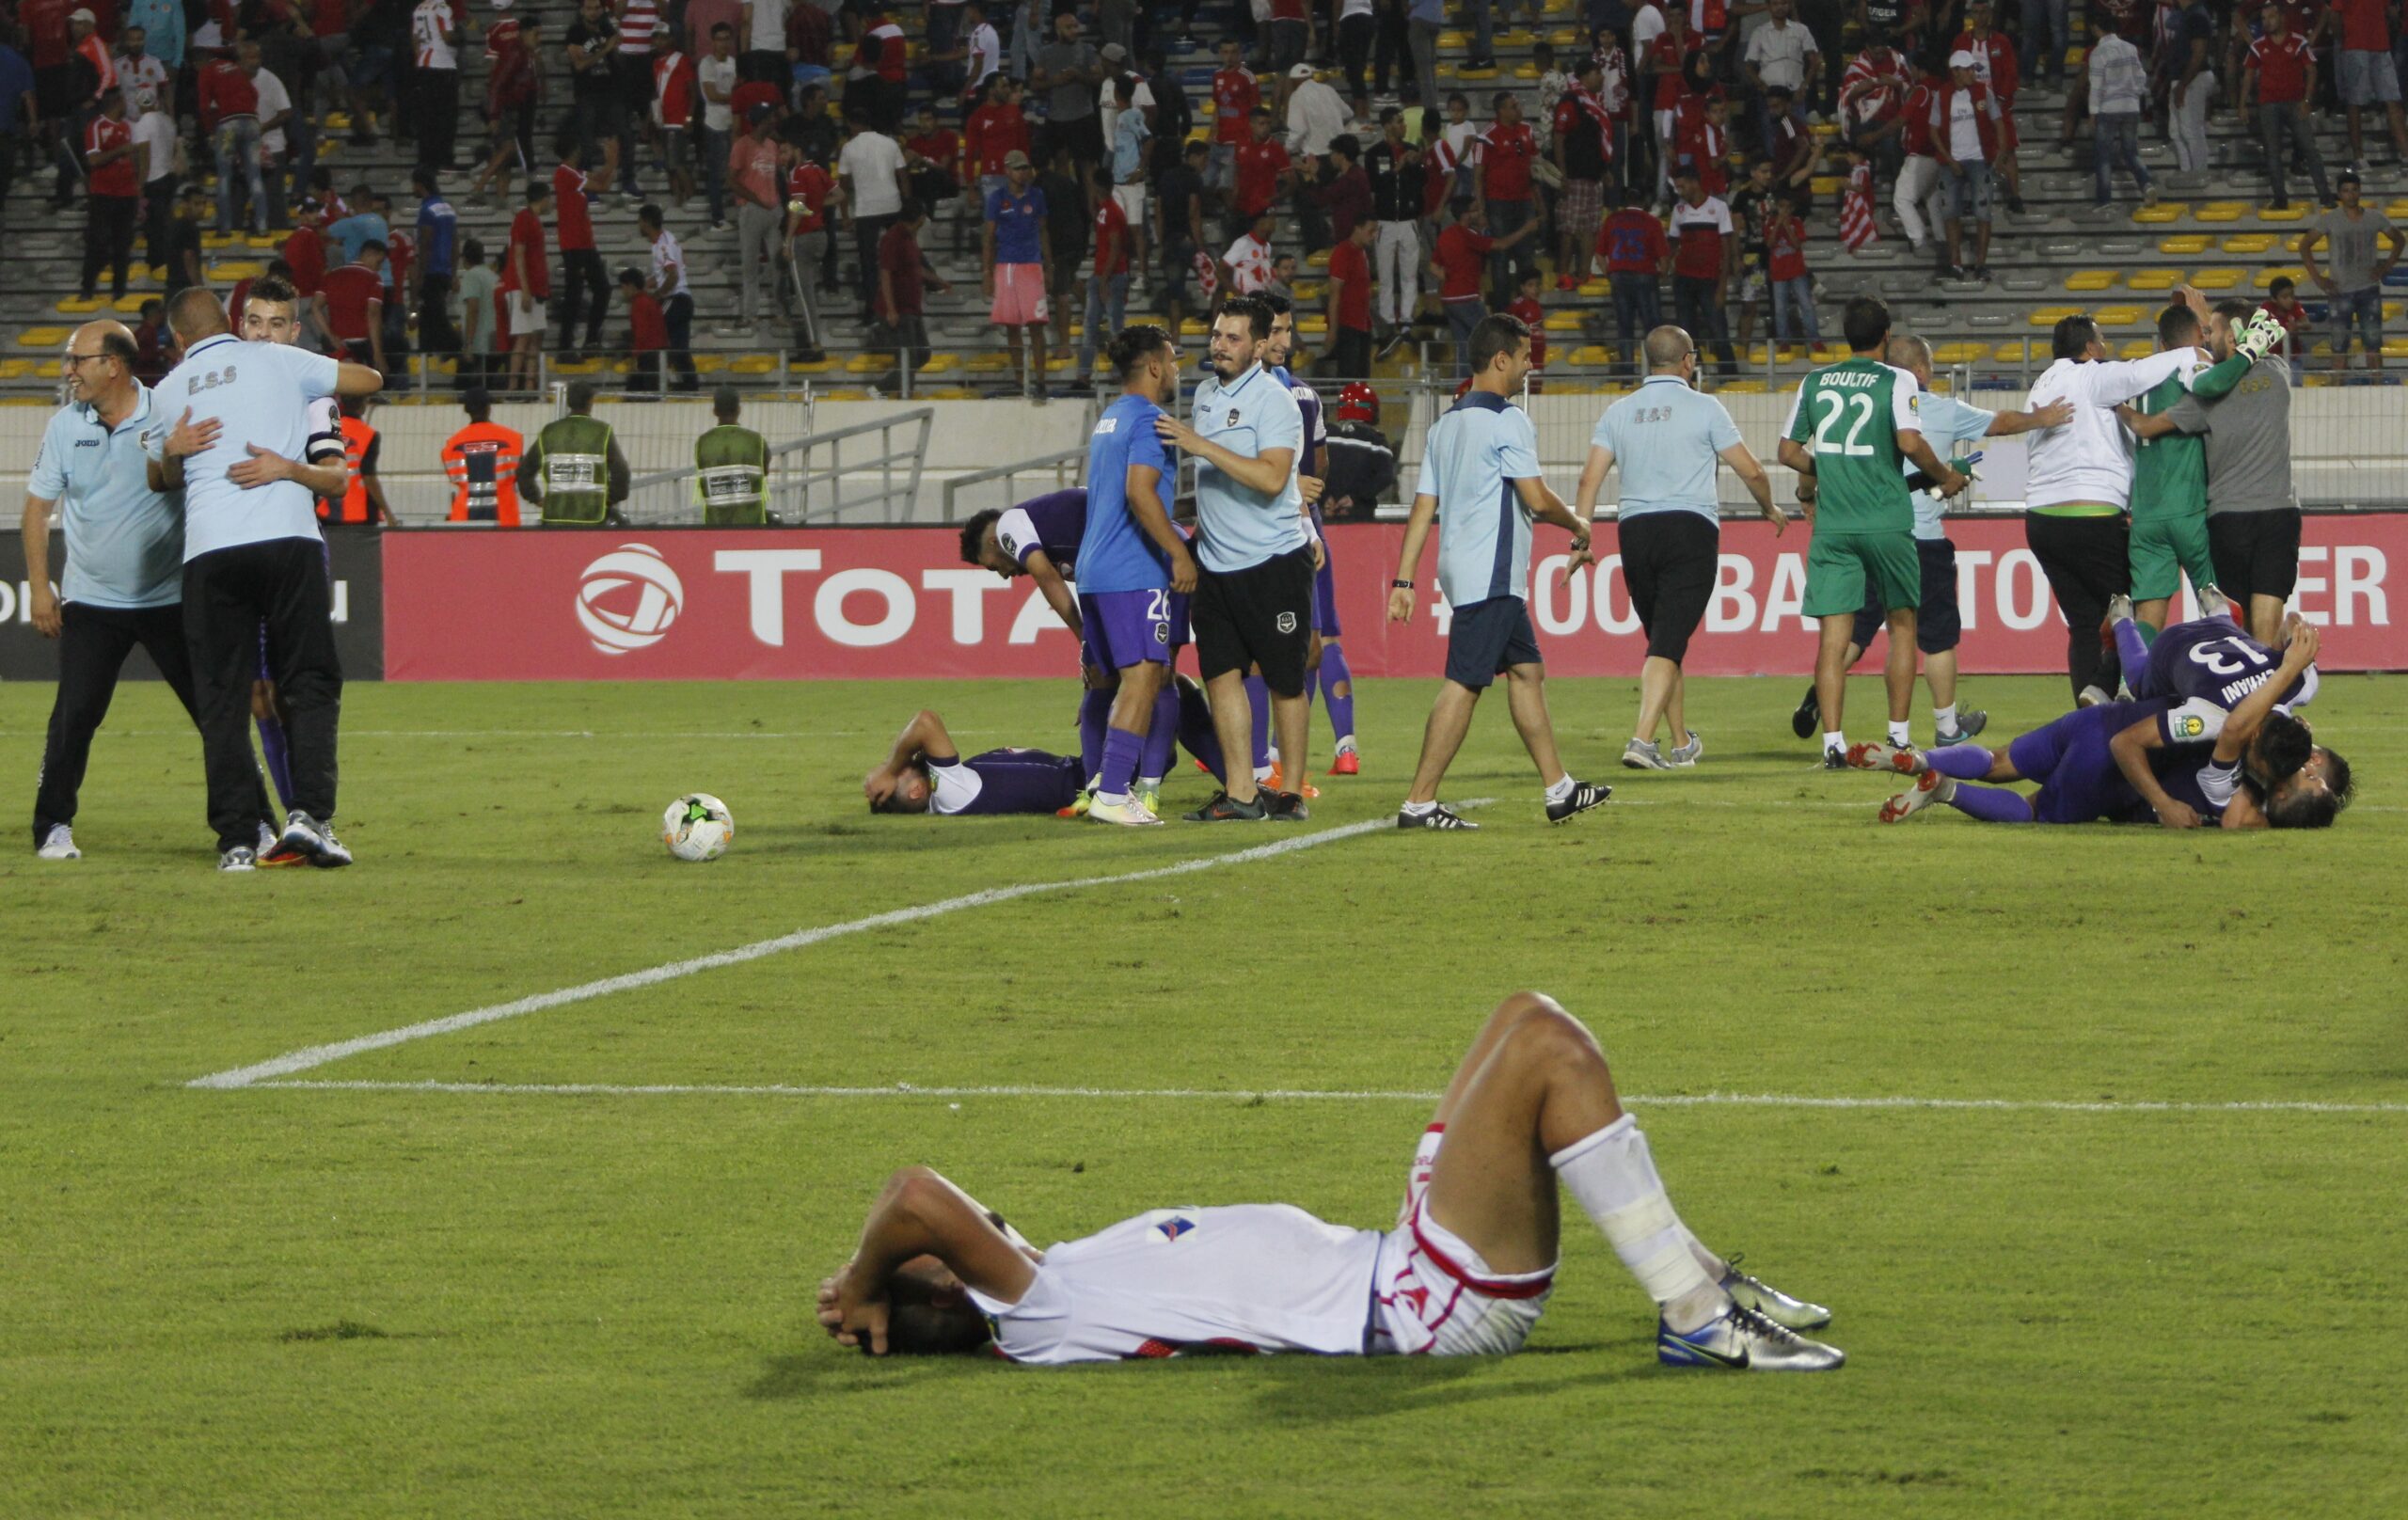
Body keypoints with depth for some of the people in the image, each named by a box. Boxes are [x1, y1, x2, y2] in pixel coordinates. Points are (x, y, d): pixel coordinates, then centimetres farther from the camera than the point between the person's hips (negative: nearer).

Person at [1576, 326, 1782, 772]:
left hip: (1634, 531, 4)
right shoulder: (1702, 408, 0)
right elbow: (1751, 471, 4)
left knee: (1663, 640, 16)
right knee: (1668, 644, -9)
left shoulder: (1619, 412, 10)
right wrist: (1770, 510, 22)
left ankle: (1682, 743, 25)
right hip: (1690, 530, -4)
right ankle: (1642, 739, -23)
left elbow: (1590, 477, 2)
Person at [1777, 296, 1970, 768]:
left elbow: (1789, 451, 12)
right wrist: (1945, 477, 0)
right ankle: (1898, 736, 13)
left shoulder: (1814, 383, 10)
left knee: (1834, 636, -1)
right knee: (1902, 623, 14)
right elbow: (1910, 443, -16)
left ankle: (1832, 742, -9)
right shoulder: (1897, 381, -3)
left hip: (1831, 524, 3)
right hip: (1887, 524, -3)